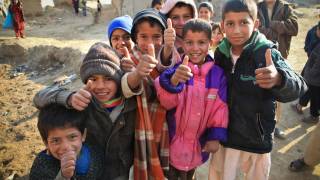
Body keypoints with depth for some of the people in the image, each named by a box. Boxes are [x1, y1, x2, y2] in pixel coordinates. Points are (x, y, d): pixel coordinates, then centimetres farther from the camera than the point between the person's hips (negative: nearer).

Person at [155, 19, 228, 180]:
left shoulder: (218, 74, -7)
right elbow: (167, 102, -29)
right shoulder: (176, 70, -15)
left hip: (200, 143, 3)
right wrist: (173, 80, -48)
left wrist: (216, 136, -7)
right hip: (174, 141, -2)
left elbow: (220, 107, -3)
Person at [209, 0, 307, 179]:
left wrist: (278, 79, -52)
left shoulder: (267, 53, -16)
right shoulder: (220, 53, -5)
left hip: (257, 141, -2)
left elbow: (298, 87, -30)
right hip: (224, 137, 3)